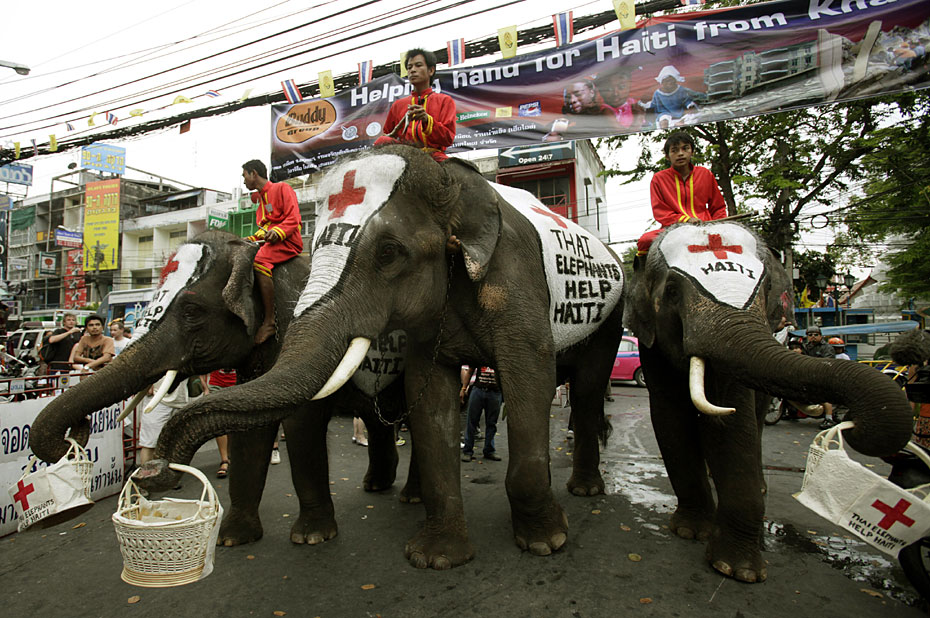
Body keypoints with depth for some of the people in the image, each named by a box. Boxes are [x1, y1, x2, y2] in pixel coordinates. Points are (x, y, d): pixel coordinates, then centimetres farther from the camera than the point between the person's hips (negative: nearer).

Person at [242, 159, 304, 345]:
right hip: (270, 241, 10)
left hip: (288, 241, -10)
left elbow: (293, 219, -11)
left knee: (259, 260, -34)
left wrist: (277, 232, -26)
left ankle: (270, 322, -34)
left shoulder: (281, 188, -1)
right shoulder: (261, 199, 25)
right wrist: (251, 240, 9)